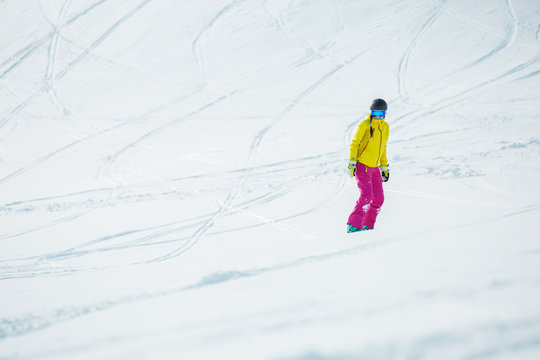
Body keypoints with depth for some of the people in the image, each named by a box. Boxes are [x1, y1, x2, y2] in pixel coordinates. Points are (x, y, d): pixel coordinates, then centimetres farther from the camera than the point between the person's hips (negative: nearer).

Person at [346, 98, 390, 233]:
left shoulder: (385, 127, 10)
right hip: (362, 166, -7)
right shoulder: (365, 125, -11)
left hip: (374, 167, 7)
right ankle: (353, 225, -21)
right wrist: (352, 162, -16)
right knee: (367, 195, -20)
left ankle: (367, 225, 19)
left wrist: (384, 168, 20)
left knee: (379, 199, 5)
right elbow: (354, 144, -8)